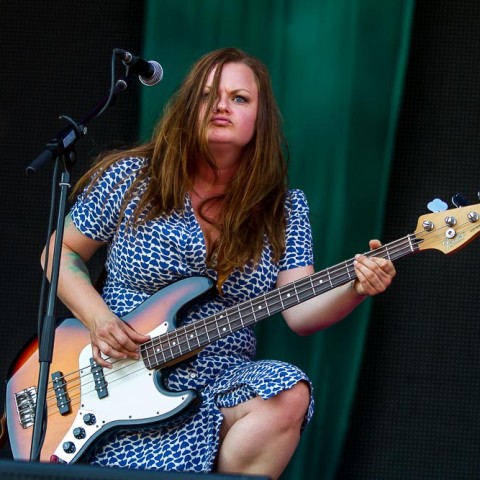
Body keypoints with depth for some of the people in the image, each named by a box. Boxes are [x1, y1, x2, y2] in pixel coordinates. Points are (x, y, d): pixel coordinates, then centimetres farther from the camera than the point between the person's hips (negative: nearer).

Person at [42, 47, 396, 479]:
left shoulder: (283, 208, 6)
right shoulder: (130, 177, 1)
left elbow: (300, 312, -3)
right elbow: (62, 253, 10)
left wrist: (354, 289, -24)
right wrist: (98, 320, -8)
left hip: (226, 384, 3)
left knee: (289, 394, -31)